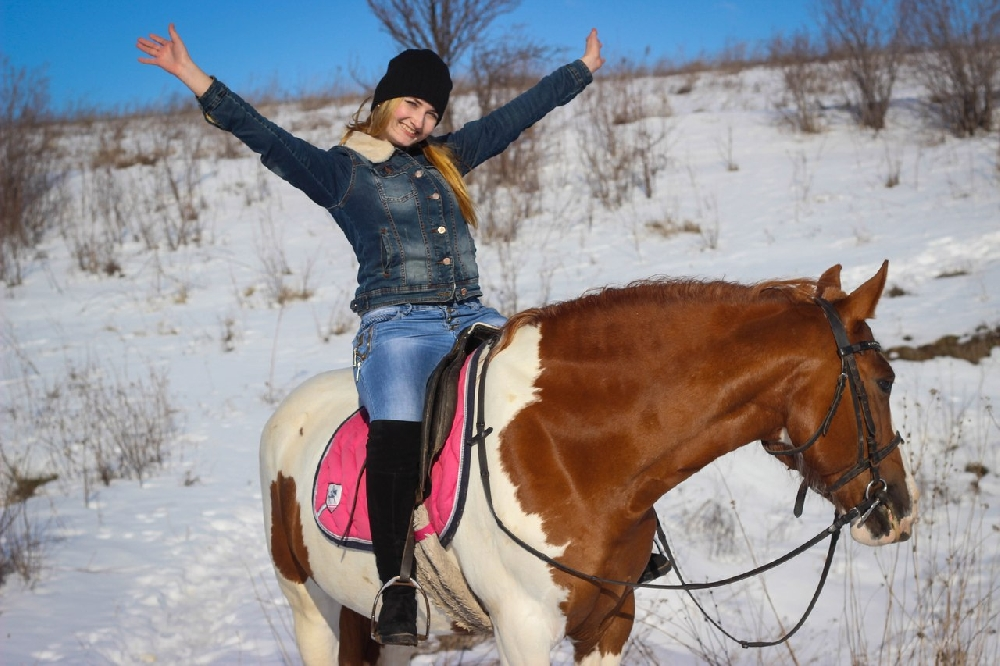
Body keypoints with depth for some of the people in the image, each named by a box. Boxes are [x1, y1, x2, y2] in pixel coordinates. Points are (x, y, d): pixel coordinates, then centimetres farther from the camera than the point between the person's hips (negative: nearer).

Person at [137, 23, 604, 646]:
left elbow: (519, 113, 31)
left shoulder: (447, 157, 23)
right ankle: (396, 584, -23)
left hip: (472, 316, 6)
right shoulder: (339, 170, 8)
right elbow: (263, 135, -3)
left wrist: (585, 67, 39)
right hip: (398, 325, -6)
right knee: (398, 434, -32)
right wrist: (195, 80, -14)